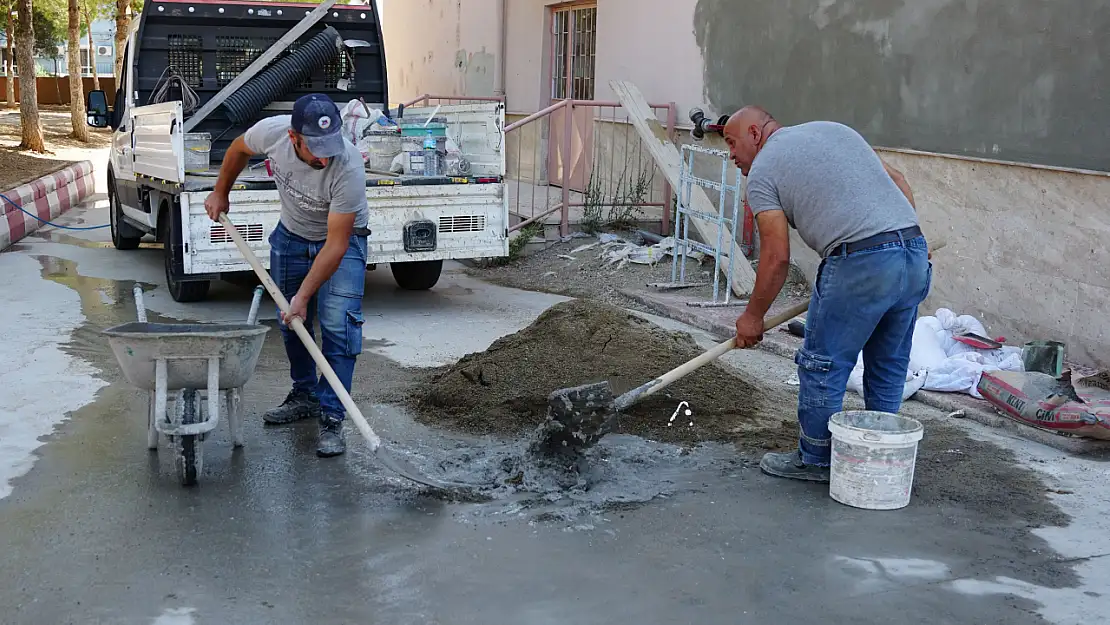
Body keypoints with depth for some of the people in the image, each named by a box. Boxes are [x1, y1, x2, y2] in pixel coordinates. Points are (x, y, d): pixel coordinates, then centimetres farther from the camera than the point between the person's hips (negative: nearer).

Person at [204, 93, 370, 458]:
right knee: (290, 320, 10)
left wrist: (304, 295, -32)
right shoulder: (271, 131, -27)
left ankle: (331, 418, -11)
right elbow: (239, 149, 1)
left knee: (338, 324, -17)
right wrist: (220, 194, 11)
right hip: (291, 233, 4)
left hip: (342, 238, -4)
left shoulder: (348, 168, -38)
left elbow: (336, 243, -32)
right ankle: (304, 395, 29)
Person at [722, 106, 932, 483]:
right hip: (916, 255, 8)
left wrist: (753, 316, 9)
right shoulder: (834, 129, 25)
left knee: (822, 365, 8)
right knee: (889, 365, 19)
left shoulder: (762, 171, 4)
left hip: (860, 264, -8)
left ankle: (815, 460, 19)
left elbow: (777, 257, -1)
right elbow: (897, 179, 21)